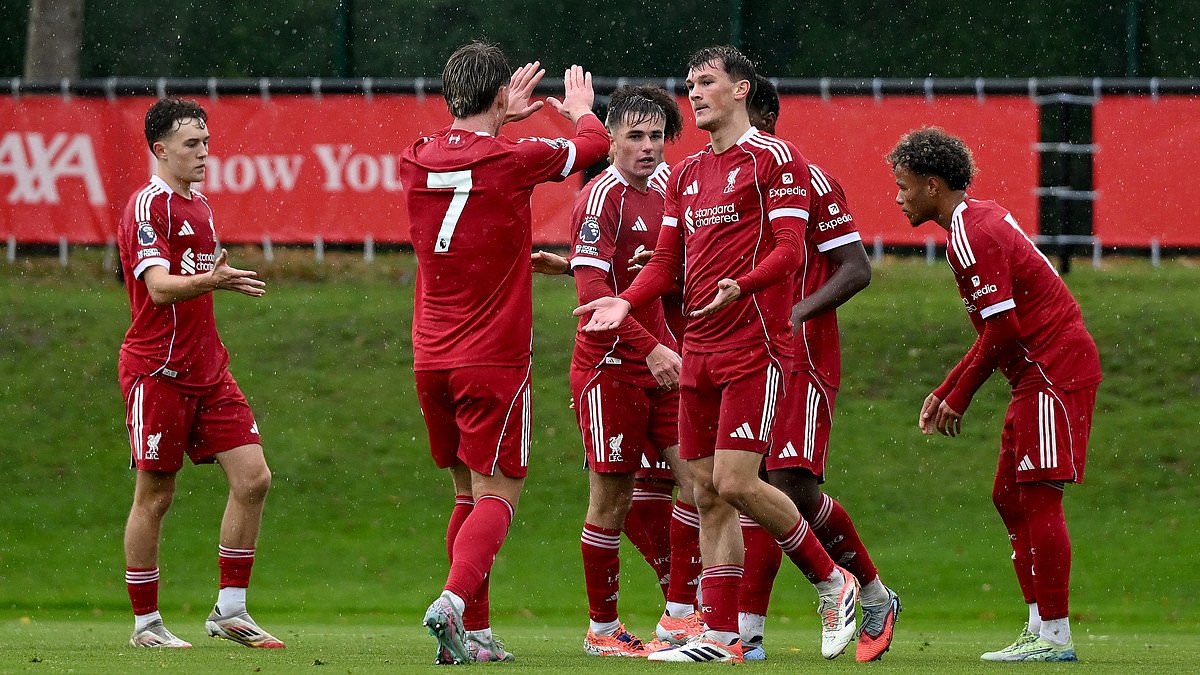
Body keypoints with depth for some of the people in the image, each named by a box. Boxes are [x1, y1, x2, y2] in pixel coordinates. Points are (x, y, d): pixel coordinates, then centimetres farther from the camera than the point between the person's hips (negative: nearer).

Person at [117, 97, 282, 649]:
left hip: (207, 371, 8)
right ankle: (145, 623, 8)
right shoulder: (148, 206, -11)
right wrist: (213, 280, -39)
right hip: (157, 371, -8)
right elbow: (160, 287, -24)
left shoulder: (199, 206, 16)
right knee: (155, 495, -2)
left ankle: (229, 610, 6)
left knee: (253, 478, -2)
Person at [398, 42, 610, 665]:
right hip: (495, 358, -5)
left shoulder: (416, 163, 2)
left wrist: (499, 118, 38)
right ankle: (454, 601, -27)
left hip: (431, 358, 5)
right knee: (496, 496, -4)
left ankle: (475, 633, 11)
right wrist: (581, 109, 30)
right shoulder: (511, 160, -11)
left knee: (468, 492, 15)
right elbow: (593, 144, 8)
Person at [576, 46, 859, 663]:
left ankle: (832, 582, 5)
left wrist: (739, 285, -30)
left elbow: (789, 251, -13)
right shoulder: (686, 174, 17)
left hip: (754, 346, -8)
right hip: (699, 351, 8)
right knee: (707, 494, 5)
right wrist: (626, 301, -1)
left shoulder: (775, 159, -5)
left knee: (736, 484, -14)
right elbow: (667, 260, 17)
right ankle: (720, 636, 7)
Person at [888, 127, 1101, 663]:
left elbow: (1002, 330, -20)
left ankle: (1055, 637, -10)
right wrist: (945, 391, 19)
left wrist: (958, 398, -9)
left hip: (1054, 372, -11)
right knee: (1010, 497, 11)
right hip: (1040, 375, 11)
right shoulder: (983, 219, 17)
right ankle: (1040, 629, 11)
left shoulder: (970, 236, -15)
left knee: (1037, 498, -11)